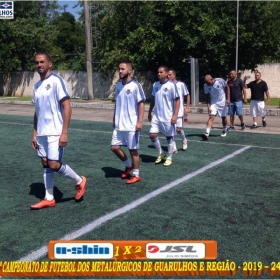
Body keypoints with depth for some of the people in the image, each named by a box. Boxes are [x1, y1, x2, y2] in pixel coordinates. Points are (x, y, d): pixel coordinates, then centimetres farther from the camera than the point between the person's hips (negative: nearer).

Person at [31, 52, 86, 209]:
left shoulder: (56, 81, -10)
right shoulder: (37, 86, 13)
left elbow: (67, 107, -15)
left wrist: (64, 133, -20)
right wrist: (35, 134, 16)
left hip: (55, 133, -7)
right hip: (42, 133, 7)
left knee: (54, 165, -9)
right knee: (46, 164, 9)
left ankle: (80, 181, 15)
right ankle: (49, 199, 18)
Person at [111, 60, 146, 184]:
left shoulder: (136, 86, -11)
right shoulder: (118, 85, 9)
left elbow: (141, 104, -12)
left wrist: (140, 121, -18)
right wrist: (114, 119, 18)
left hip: (131, 125, -7)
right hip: (119, 125, 7)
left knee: (133, 150, 2)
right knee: (114, 147, 8)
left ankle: (136, 175, 18)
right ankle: (129, 165, 31)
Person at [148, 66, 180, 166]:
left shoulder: (171, 85, -11)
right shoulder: (155, 85, 6)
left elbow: (177, 100, -10)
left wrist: (175, 115, -17)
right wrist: (149, 113, 17)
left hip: (168, 117, -5)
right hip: (156, 116, 5)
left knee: (169, 137, 5)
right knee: (152, 135, -1)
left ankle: (169, 158, 21)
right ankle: (161, 153, 22)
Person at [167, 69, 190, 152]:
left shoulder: (181, 84, -1)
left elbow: (187, 96, 6)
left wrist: (187, 107, 0)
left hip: (179, 111, -2)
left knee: (178, 129, -5)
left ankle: (184, 140, 27)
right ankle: (174, 148, 11)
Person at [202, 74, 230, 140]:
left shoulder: (220, 81, -19)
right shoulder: (206, 86, -13)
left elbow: (227, 88, -4)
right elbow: (207, 96, -4)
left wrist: (228, 99, -7)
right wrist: (208, 106, -12)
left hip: (222, 102, 0)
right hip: (213, 103, 0)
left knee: (223, 117, 10)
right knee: (211, 117, -16)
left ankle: (224, 131, 35)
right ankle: (207, 133, -25)